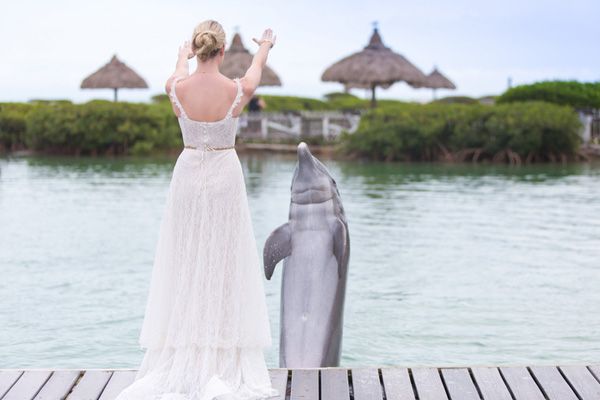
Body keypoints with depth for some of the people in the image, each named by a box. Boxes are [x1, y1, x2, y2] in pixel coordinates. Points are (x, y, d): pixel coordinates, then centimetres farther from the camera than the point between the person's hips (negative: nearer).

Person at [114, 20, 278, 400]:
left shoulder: (177, 88, -7)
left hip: (187, 176, 2)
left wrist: (184, 55, 44)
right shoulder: (238, 90, -10)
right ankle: (224, 366, 8)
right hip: (225, 177, -1)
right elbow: (256, 71, 15)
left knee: (184, 267, 7)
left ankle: (182, 364, 11)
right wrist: (266, 46, 39)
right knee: (226, 268, 4)